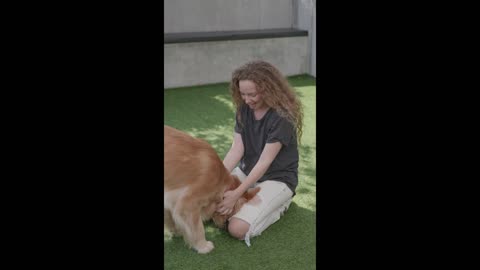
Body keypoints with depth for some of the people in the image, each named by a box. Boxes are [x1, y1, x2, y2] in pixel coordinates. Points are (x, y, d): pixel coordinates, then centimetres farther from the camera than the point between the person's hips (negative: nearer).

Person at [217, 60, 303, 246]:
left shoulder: (282, 117, -23)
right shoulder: (244, 110, -2)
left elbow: (264, 162, -24)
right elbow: (236, 149, -8)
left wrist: (236, 195, -29)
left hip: (277, 179, -7)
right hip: (247, 171, 7)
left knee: (238, 229, -22)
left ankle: (279, 204, 3)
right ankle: (260, 200, 7)